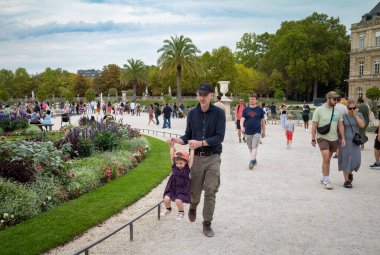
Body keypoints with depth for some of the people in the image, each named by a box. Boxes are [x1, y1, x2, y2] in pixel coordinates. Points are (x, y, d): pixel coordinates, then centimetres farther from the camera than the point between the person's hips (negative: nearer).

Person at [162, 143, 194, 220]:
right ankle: (168, 209, 19)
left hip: (183, 190, -3)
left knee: (178, 201, -23)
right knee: (166, 199, -16)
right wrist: (172, 147, -1)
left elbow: (191, 158, -11)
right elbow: (172, 156, 0)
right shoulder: (174, 166, 1)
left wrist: (192, 149, -8)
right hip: (172, 188, 3)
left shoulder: (187, 168, -6)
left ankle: (181, 212, 10)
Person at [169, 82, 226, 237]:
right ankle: (193, 207, 44)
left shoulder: (218, 113, -6)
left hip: (213, 158, -2)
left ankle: (207, 223, 13)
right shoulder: (192, 113, 4)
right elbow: (188, 136, 7)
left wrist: (201, 143, -24)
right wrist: (176, 140, -13)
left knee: (211, 191, -2)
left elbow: (219, 137, -12)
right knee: (195, 190, 11)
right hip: (197, 157, 2)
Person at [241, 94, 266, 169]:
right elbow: (242, 119, -2)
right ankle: (254, 160, 28)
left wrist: (263, 131, 10)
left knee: (254, 147, -13)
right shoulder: (246, 109, 5)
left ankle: (252, 162, -20)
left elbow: (263, 121, 8)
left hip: (257, 131, -3)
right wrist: (242, 127, -21)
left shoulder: (260, 109, 2)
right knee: (250, 147, 12)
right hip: (248, 132, 3)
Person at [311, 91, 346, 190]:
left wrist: (343, 138, 1)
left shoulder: (337, 111, 4)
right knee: (326, 159, -13)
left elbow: (341, 125, 7)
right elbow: (314, 126, -4)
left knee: (327, 159, 13)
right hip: (322, 138, -4)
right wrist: (313, 139, -4)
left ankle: (323, 177, 27)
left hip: (334, 139, 4)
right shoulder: (319, 110, -6)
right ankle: (326, 180, -5)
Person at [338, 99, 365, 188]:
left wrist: (356, 115, -14)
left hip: (355, 141, 3)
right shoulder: (343, 116, -5)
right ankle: (346, 181, 6)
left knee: (356, 159, -1)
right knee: (346, 160, -1)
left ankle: (350, 172, 31)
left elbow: (362, 125, -11)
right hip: (345, 141, -3)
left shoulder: (359, 115, 4)